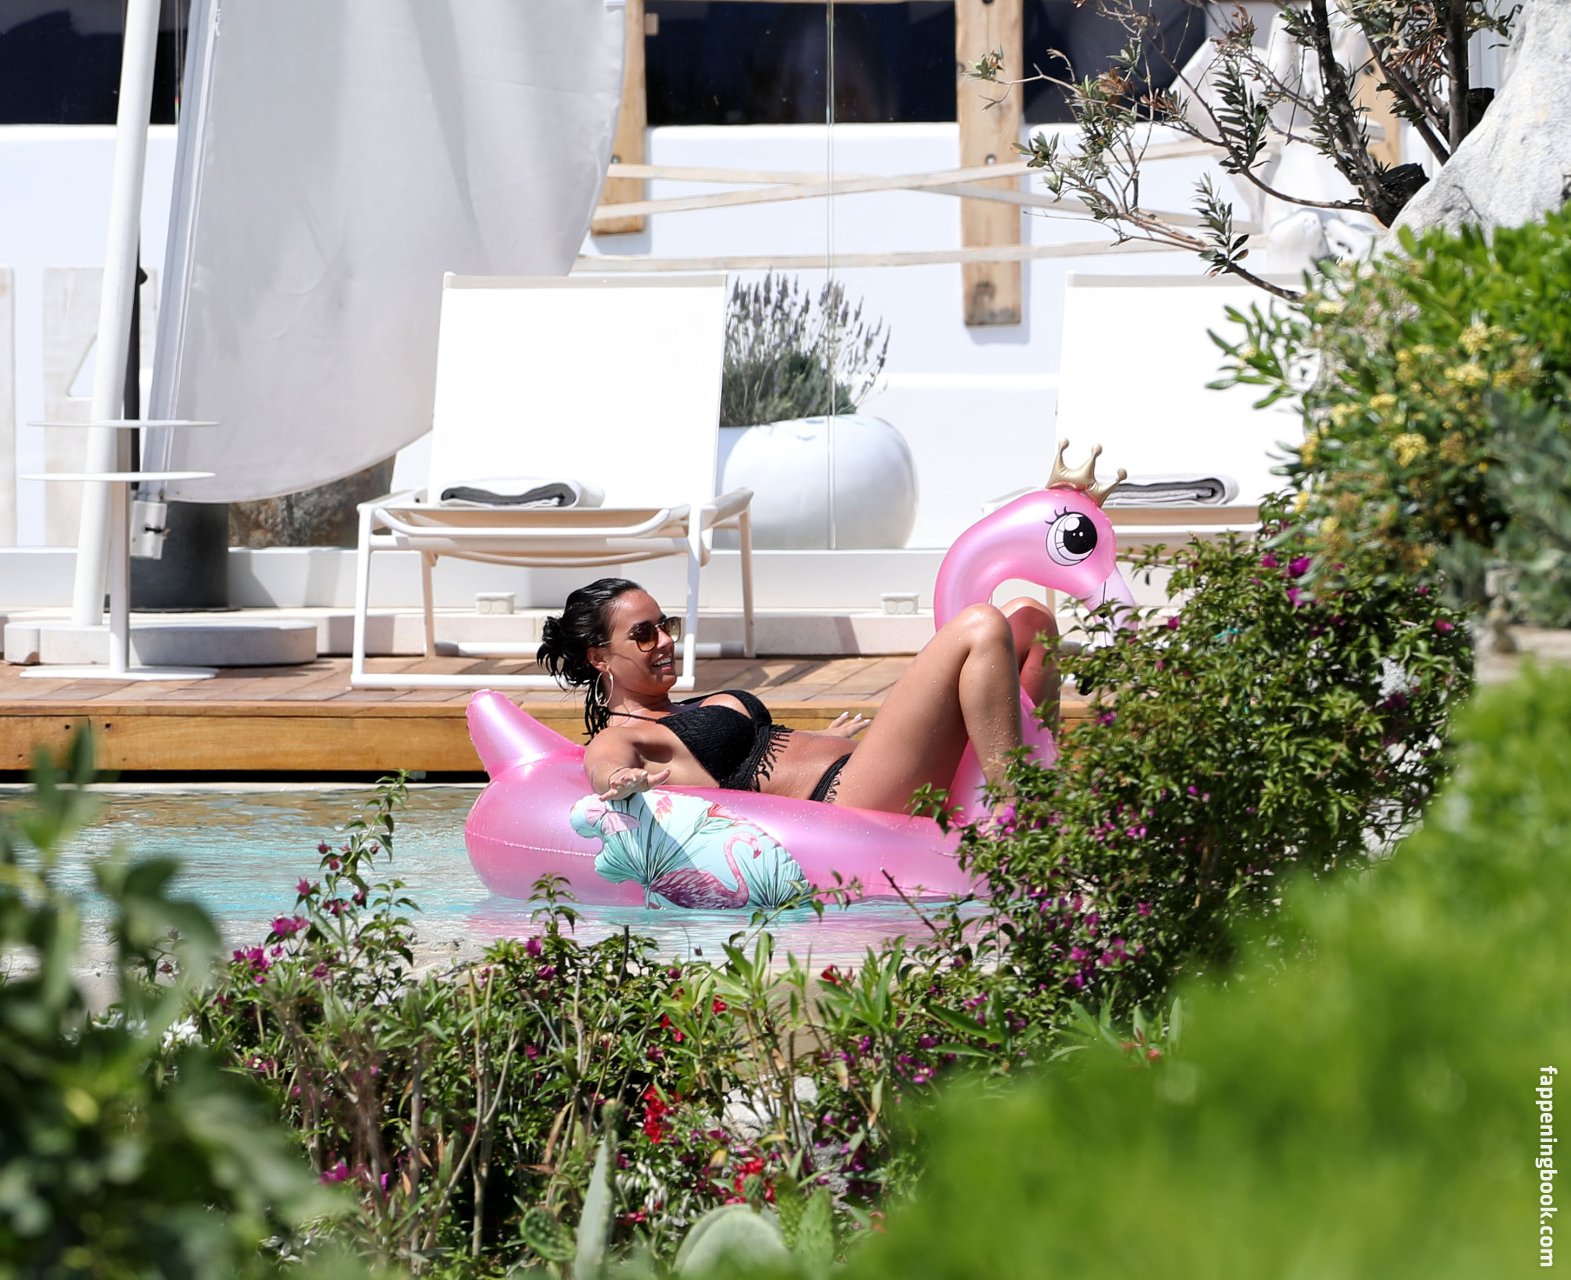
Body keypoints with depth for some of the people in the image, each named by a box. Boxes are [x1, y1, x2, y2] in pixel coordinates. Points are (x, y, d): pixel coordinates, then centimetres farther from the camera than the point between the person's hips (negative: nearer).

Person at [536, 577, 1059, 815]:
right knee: (979, 629, -22)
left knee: (1028, 620, 5)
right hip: (845, 797, -10)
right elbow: (606, 766, -25)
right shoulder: (620, 737, -2)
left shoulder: (687, 713, 27)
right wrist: (622, 780, -50)